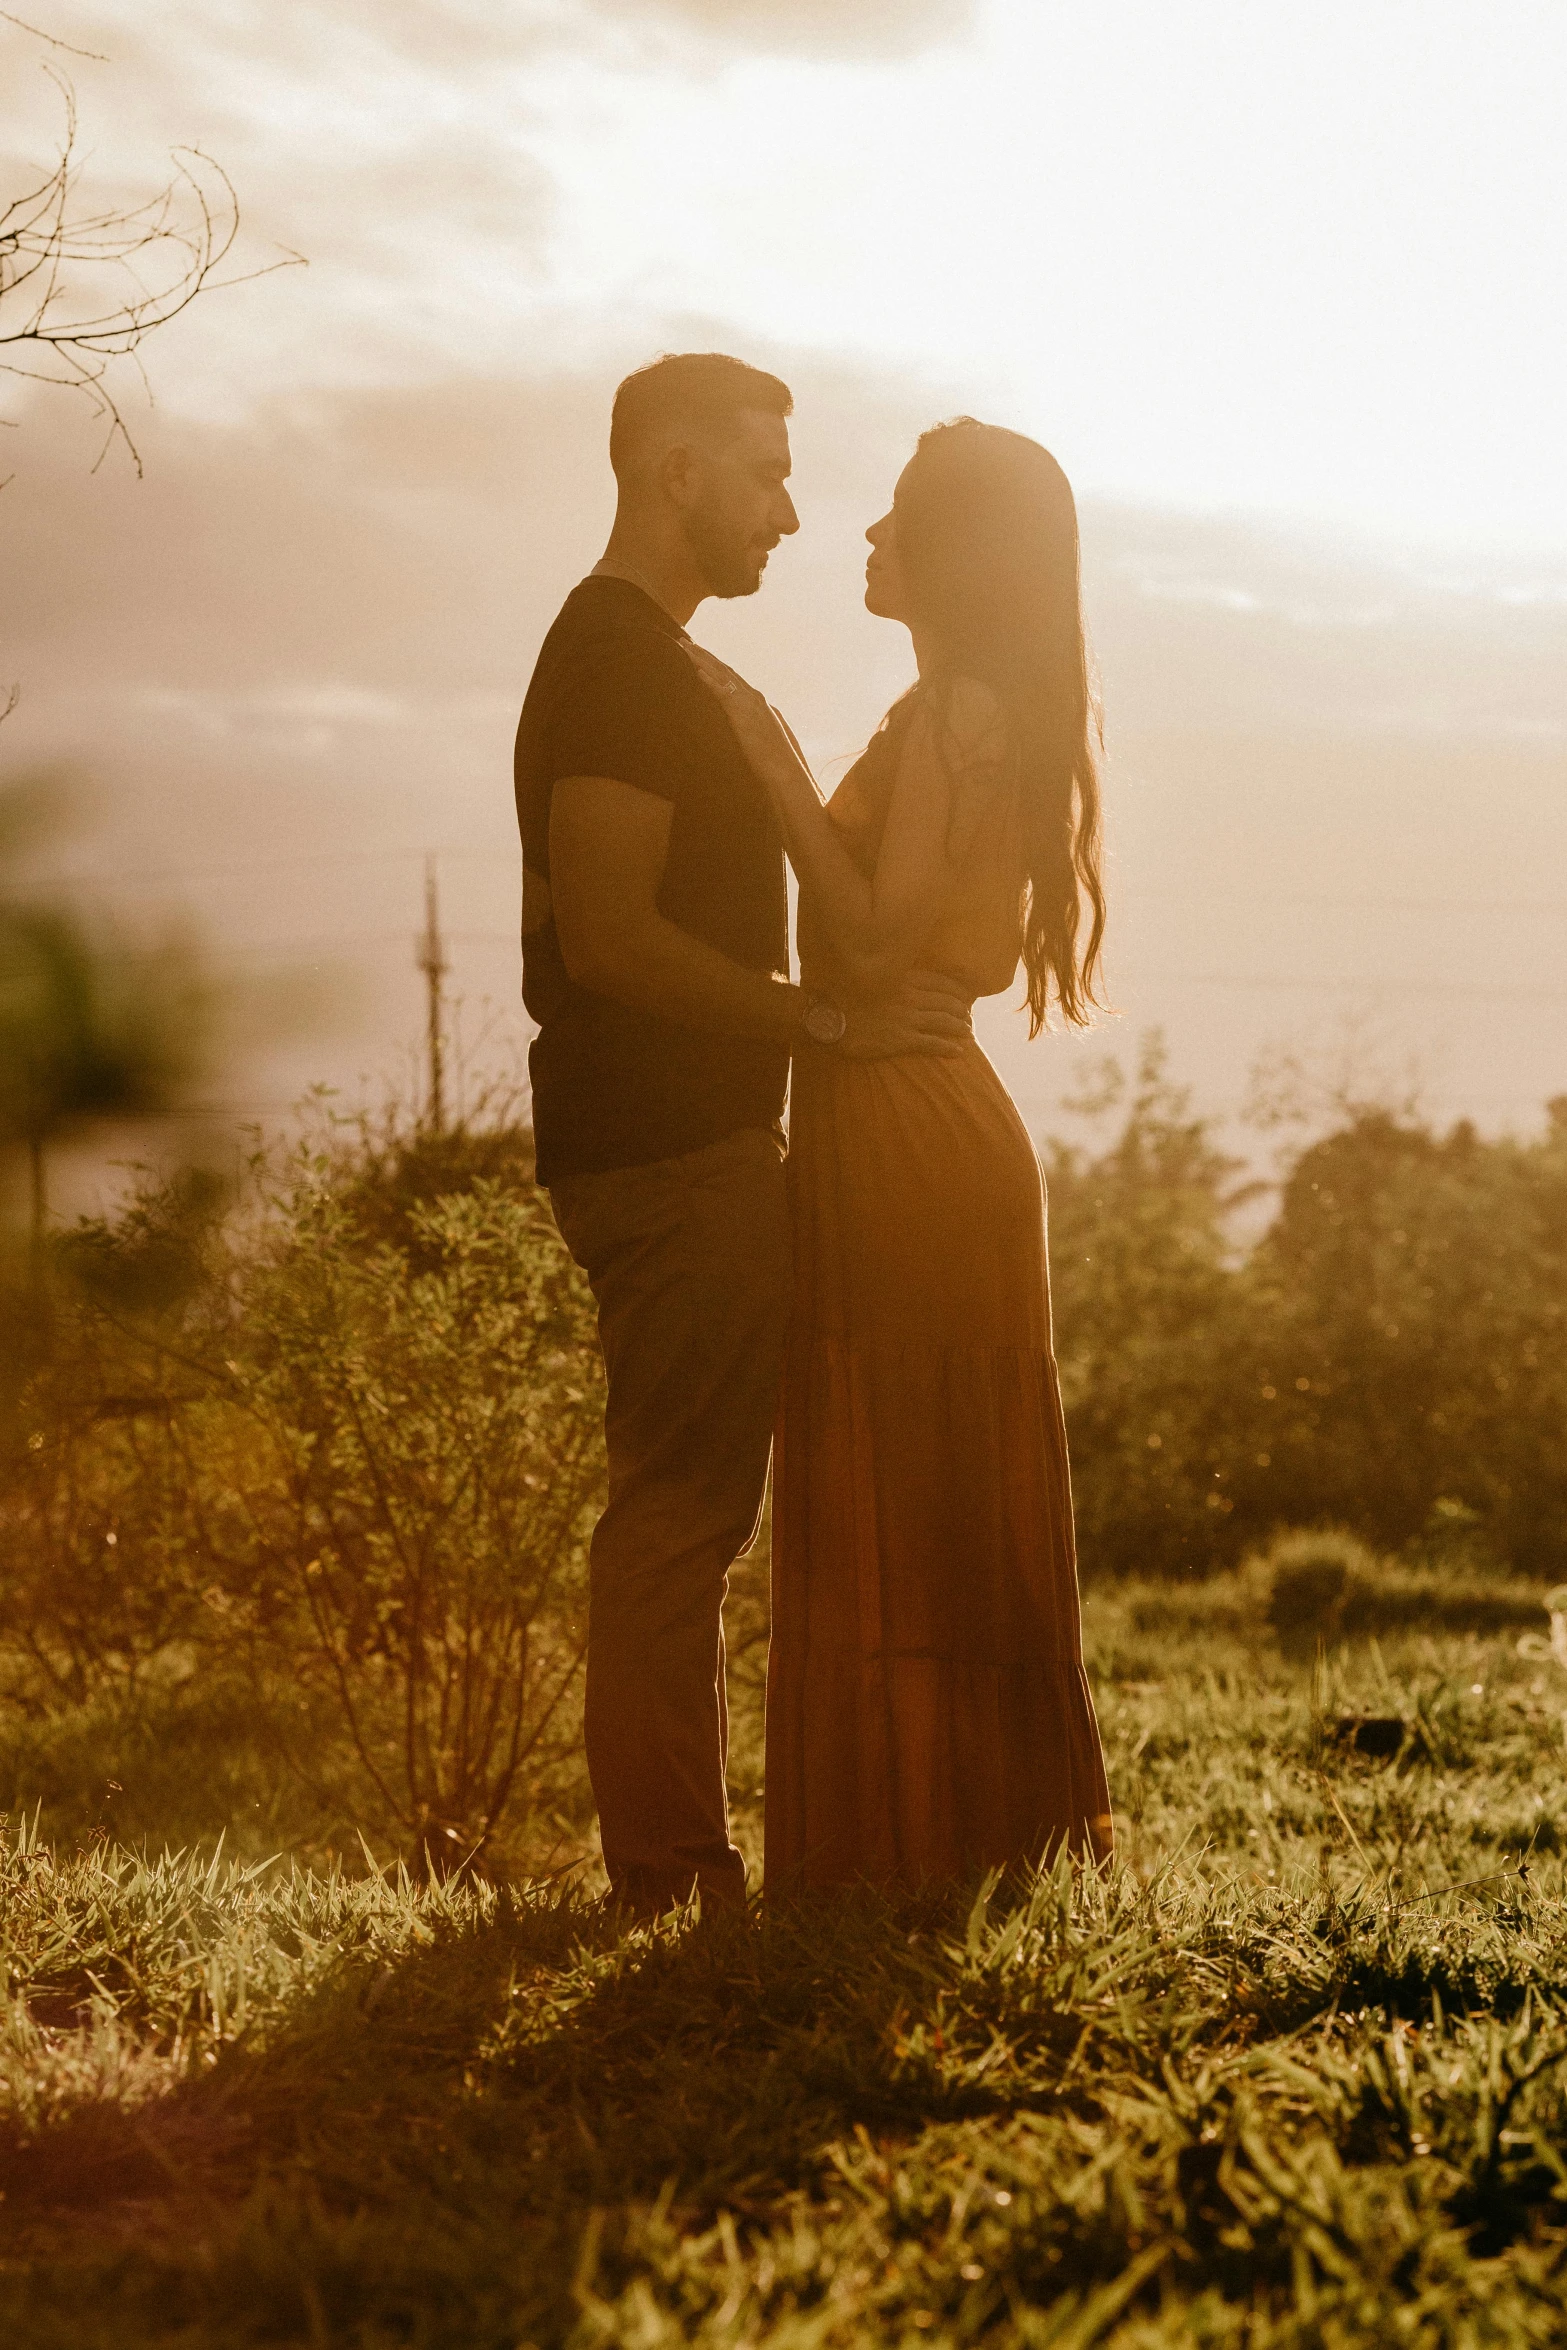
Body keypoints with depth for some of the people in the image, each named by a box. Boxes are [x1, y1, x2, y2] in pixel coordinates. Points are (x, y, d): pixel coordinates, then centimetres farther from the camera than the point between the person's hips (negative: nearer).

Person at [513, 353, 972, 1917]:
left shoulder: (637, 658, 20)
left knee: (682, 1508, 13)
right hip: (672, 1154, -11)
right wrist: (833, 1021, -20)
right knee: (681, 1507, -7)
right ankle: (667, 1876, -2)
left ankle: (673, 1860, 19)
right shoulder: (621, 663, -14)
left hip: (677, 1151, 11)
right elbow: (610, 935, -23)